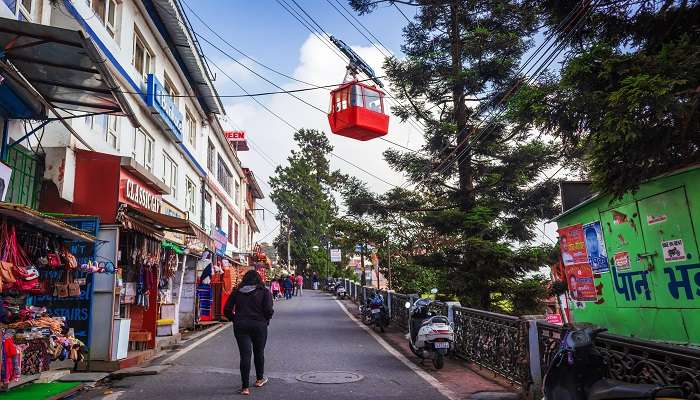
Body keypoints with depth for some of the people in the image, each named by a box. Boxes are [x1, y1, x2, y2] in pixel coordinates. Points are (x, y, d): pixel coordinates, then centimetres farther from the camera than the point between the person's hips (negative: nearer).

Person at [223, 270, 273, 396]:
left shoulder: (237, 292, 5)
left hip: (240, 326, 1)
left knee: (245, 355, 3)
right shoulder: (264, 292, -2)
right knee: (259, 352, 18)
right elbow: (268, 310, -12)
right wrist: (266, 319, 7)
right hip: (259, 325, -1)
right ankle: (259, 379, 35)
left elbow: (227, 310, 3)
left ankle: (245, 387, 1)